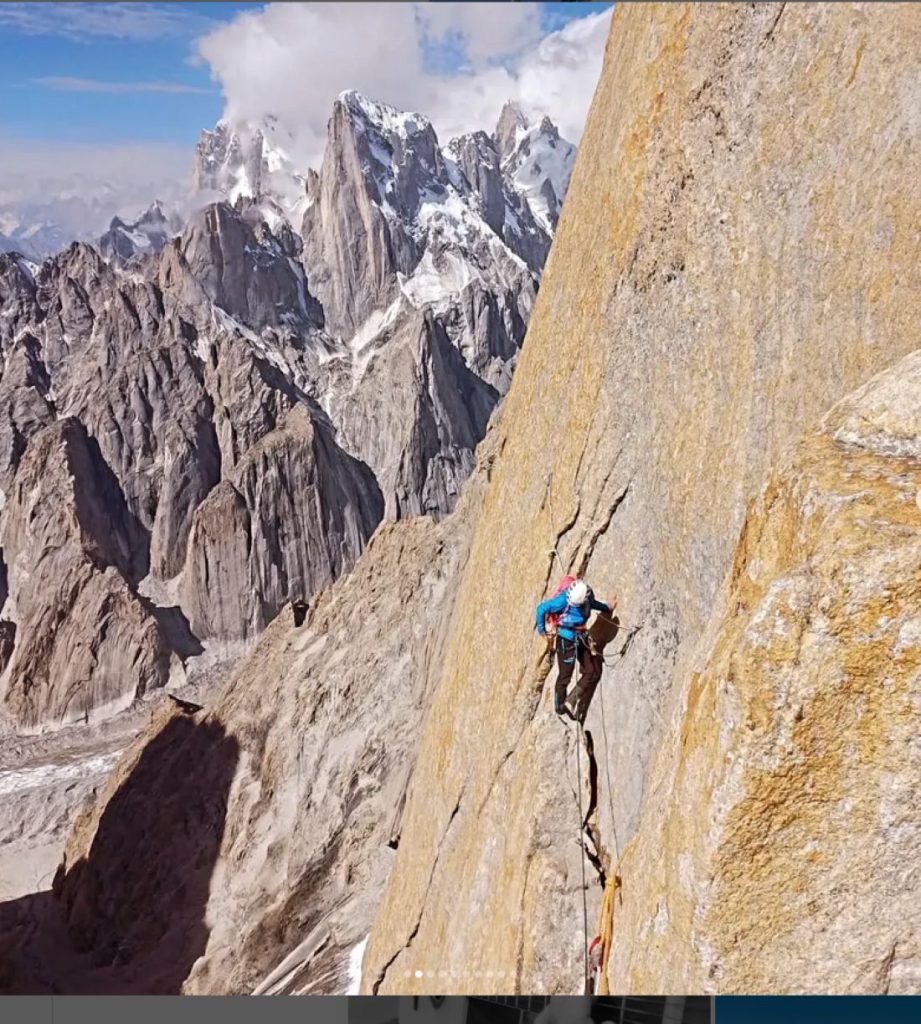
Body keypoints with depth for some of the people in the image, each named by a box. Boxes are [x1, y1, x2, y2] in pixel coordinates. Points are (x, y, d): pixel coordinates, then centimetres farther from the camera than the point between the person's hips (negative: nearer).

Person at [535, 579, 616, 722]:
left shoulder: (587, 597, -8)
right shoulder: (562, 600, -26)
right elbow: (541, 608, -16)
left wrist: (607, 608, 21)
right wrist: (541, 629, -5)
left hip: (582, 638, 6)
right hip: (566, 641, -6)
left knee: (593, 672, 3)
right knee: (565, 675, 3)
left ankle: (571, 702, 14)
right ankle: (560, 707, 24)